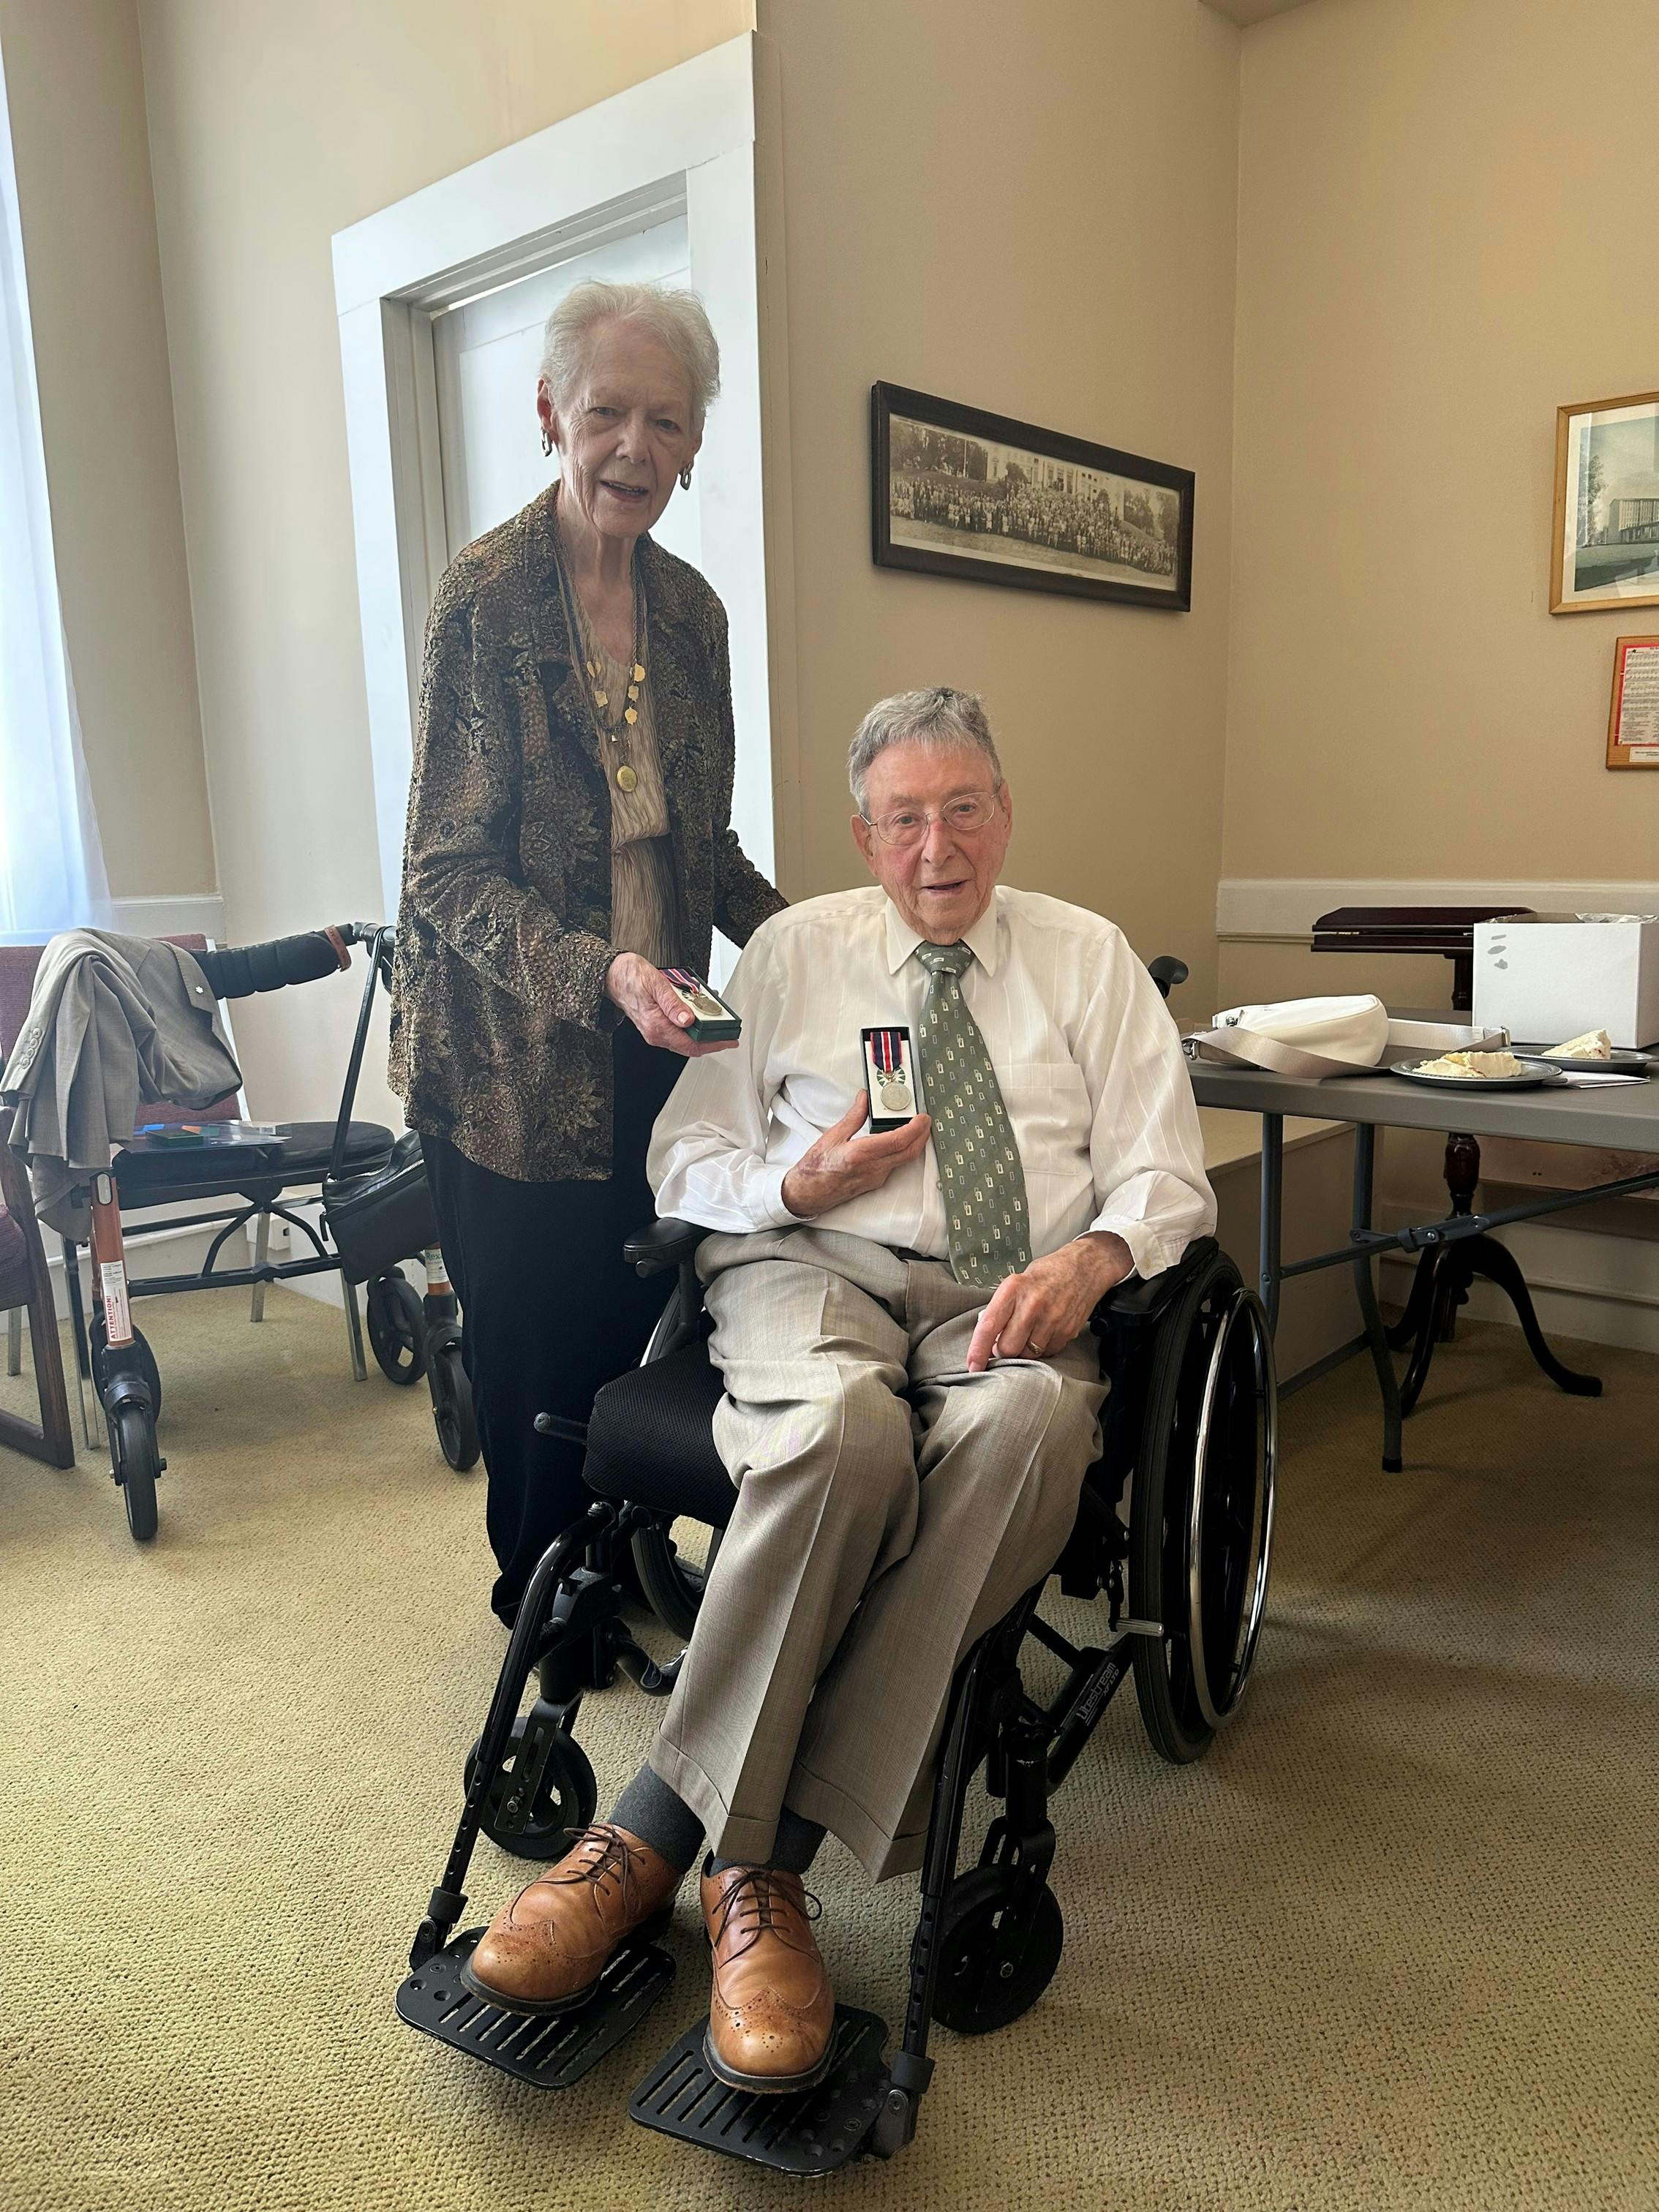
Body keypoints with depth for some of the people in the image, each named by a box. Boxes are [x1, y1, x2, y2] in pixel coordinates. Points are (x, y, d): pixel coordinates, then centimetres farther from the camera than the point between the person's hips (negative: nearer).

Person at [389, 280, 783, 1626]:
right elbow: (449, 871, -15)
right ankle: (541, 1586, 34)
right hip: (515, 1051, -5)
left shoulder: (690, 608, 7)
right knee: (537, 1337, 8)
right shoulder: (486, 598, -12)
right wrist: (597, 972, -29)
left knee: (644, 1315, 13)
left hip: (655, 1041, 5)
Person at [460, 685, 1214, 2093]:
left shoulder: (1090, 960, 15)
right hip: (811, 1260, 0)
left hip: (1007, 1300, 1)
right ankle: (756, 1847, -20)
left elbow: (1164, 1174, 7)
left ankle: (669, 1827, -29)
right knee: (844, 1430, -37)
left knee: (1025, 1425, -36)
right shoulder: (793, 950, 15)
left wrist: (1090, 1258, -16)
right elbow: (686, 1162, 12)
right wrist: (801, 1183, -9)